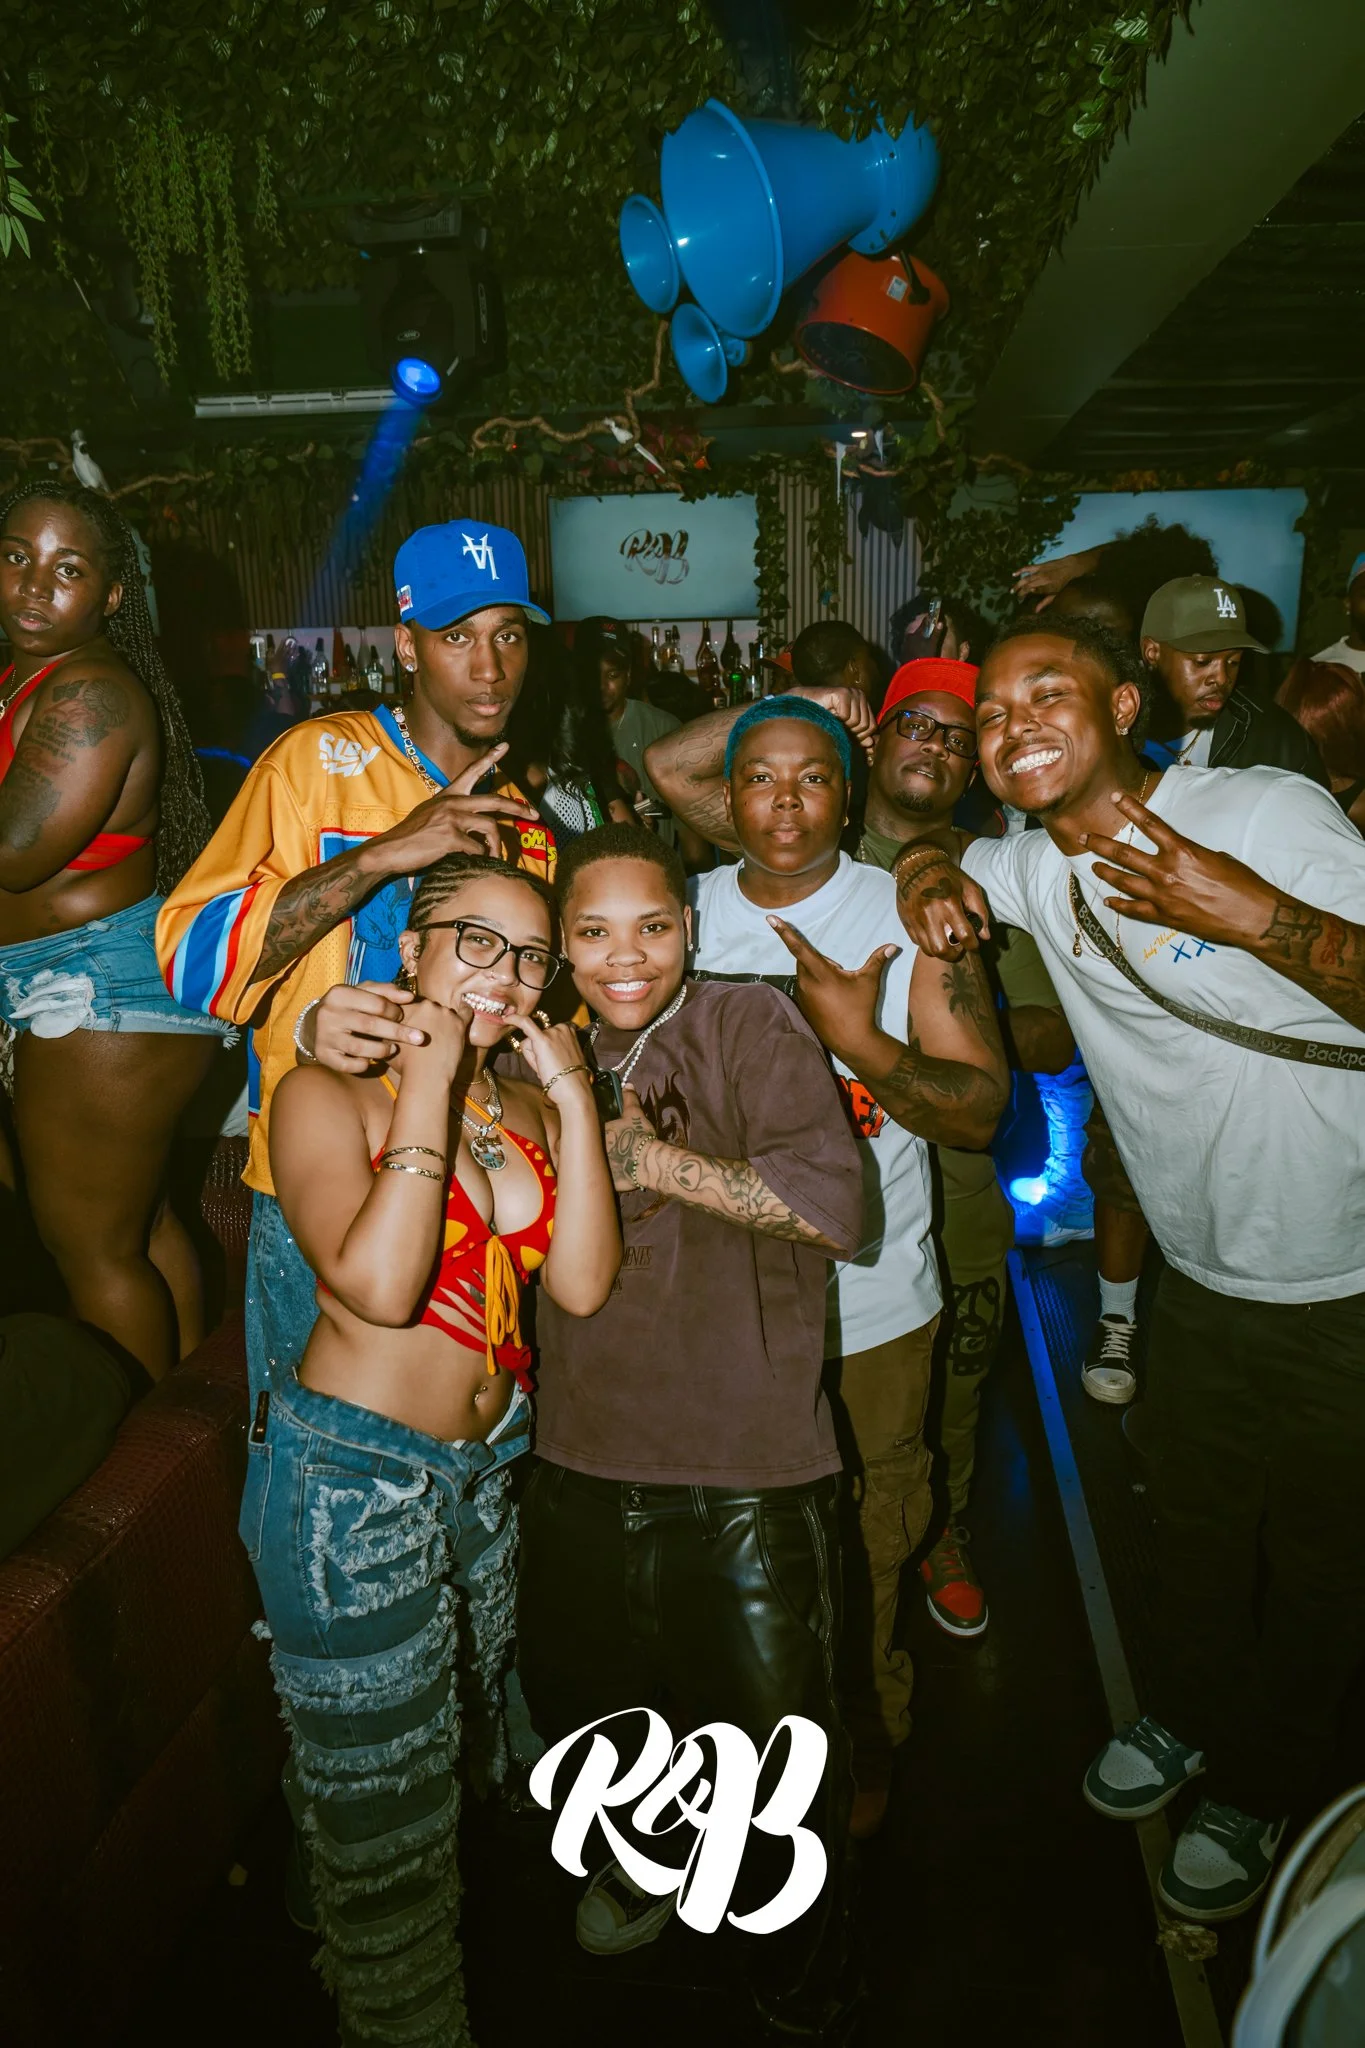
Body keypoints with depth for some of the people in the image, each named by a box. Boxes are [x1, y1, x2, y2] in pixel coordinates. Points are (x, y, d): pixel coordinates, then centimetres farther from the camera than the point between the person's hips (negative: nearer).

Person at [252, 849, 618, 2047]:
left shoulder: (527, 1106, 5)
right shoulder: (327, 1096, -12)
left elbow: (583, 1285, -7)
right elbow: (378, 1283, -28)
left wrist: (573, 1098, -12)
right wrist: (429, 1083, -24)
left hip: (490, 1470, 7)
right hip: (351, 1480, -6)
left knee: (469, 1758, 24)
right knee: (384, 1812, 9)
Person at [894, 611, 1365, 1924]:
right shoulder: (1036, 866, -4)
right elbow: (937, 859, 16)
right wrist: (927, 873, -7)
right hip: (1199, 1269, 5)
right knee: (1195, 1524, 25)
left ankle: (1256, 1793, 42)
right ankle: (1187, 1712, 53)